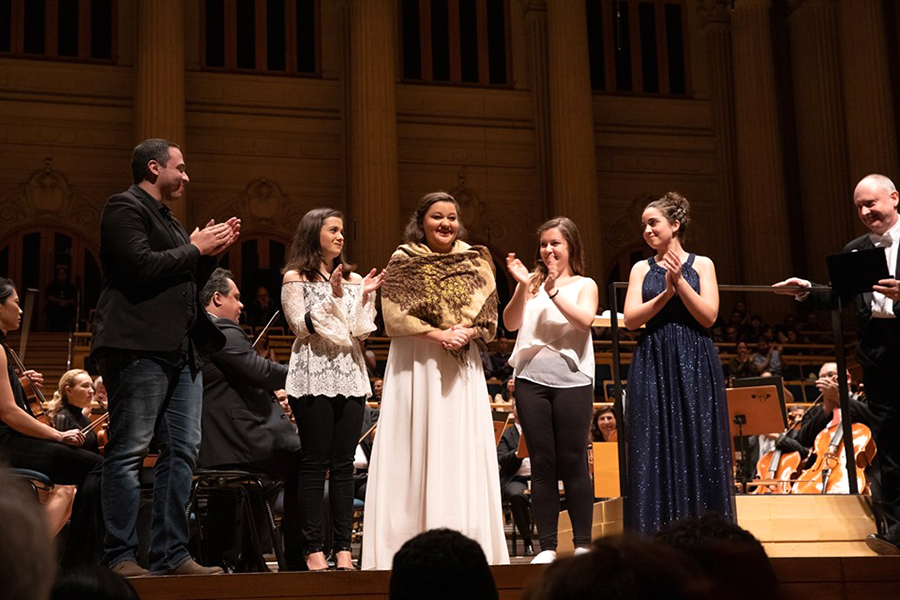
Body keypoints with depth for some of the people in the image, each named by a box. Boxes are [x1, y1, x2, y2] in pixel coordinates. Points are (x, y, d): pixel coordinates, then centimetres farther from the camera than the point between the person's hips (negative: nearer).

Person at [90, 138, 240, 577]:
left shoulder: (164, 216, 25)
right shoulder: (125, 208, -3)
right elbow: (142, 266, -18)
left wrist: (212, 251, 13)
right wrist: (195, 248, -6)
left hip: (180, 349, 10)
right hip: (139, 347, -10)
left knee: (182, 451, 6)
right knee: (129, 451, -7)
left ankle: (171, 554, 10)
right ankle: (121, 557, -2)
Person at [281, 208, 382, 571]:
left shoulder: (353, 278, 15)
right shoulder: (295, 278, 4)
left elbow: (360, 331, 9)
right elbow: (302, 327, -7)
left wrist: (365, 296, -5)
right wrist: (333, 298, -14)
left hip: (350, 376, 4)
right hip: (313, 376, -4)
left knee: (344, 463, 2)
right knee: (315, 463, -5)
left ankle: (343, 548, 4)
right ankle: (313, 549, -2)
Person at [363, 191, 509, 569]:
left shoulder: (474, 262, 10)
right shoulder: (403, 261, 1)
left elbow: (488, 316, 6)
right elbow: (394, 316, -8)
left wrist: (466, 332, -14)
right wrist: (438, 334, -17)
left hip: (463, 367, 3)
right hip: (416, 365, -3)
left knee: (463, 450, 2)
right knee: (416, 449, -3)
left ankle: (465, 543, 7)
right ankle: (414, 541, 1)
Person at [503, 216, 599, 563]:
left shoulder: (584, 285, 10)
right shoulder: (532, 282, 13)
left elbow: (585, 319, -10)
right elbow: (510, 323, 1)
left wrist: (553, 290, -14)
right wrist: (522, 286, -11)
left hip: (571, 380, -2)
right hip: (531, 379, 2)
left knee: (573, 462, -1)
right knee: (542, 463, 3)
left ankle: (583, 543, 7)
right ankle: (547, 546, 7)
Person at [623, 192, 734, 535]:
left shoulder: (701, 265, 6)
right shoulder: (642, 269, 10)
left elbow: (708, 316, -5)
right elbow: (631, 319, -2)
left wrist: (680, 281, -12)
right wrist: (666, 292, -12)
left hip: (694, 365, -1)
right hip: (652, 366, 1)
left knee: (698, 446, -2)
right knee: (655, 448, -2)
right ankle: (658, 536, 1)